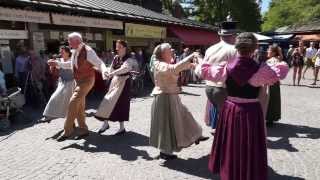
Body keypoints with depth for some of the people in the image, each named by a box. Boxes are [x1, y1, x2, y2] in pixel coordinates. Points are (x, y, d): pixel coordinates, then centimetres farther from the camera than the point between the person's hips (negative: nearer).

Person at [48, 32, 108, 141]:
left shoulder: (88, 51, -18)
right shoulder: (75, 52, 7)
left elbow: (99, 63, -23)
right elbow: (71, 65, 22)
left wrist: (104, 72, -43)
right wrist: (57, 64, 15)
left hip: (86, 81, -9)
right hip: (78, 81, 9)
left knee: (73, 102, -16)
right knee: (79, 106, 12)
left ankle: (67, 131, -5)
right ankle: (83, 130, 25)